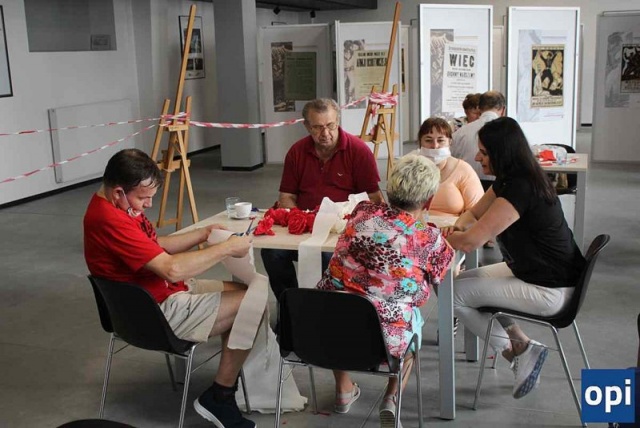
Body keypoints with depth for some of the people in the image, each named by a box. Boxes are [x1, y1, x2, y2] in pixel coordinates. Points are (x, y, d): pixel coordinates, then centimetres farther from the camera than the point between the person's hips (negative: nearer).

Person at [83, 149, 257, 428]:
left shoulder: (116, 205, 6)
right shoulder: (110, 220, -27)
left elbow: (156, 246, 16)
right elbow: (172, 269, -30)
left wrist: (204, 234, 4)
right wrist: (226, 248, -21)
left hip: (168, 291, 11)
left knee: (243, 291, 10)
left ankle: (233, 382, 13)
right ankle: (219, 397, 1)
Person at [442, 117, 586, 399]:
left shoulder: (519, 189, -27)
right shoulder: (509, 180, 3)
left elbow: (470, 242, -29)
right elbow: (473, 213, 15)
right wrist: (458, 226, -9)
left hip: (549, 291, -10)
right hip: (531, 270, 10)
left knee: (454, 294, -6)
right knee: (464, 280, 16)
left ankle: (518, 352, 8)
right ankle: (522, 345, 15)